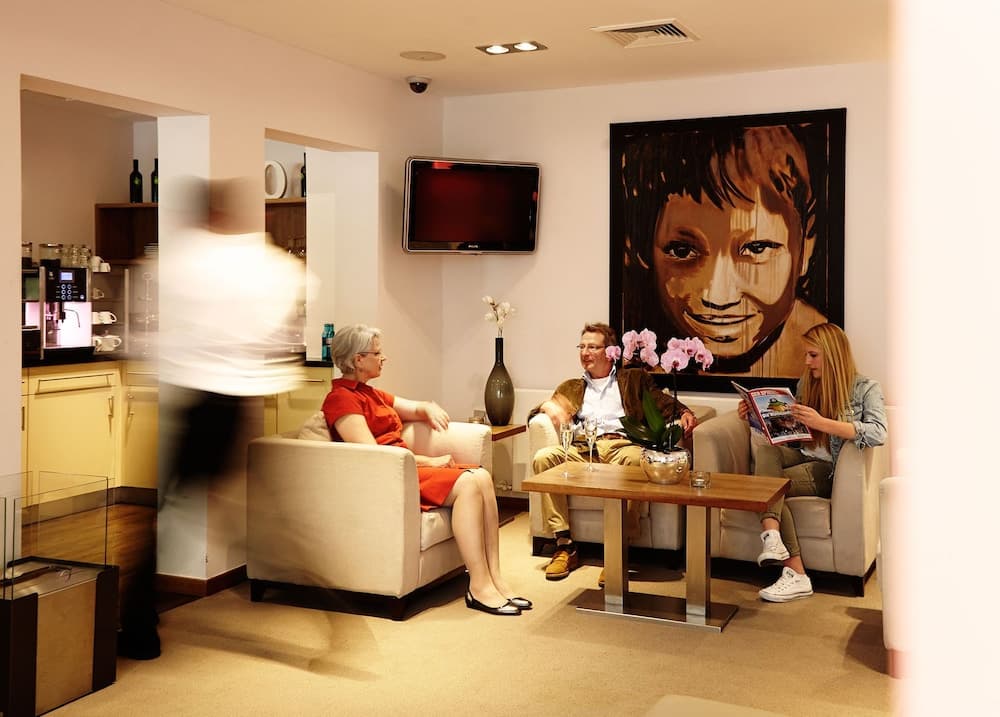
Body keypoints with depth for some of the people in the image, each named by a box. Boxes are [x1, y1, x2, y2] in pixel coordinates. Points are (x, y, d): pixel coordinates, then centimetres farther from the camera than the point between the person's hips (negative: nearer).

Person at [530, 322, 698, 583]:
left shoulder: (635, 379, 25)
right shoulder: (571, 388, 31)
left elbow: (665, 404, 14)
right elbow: (535, 413, 25)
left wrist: (684, 412, -9)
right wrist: (549, 406, 1)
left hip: (621, 445, -2)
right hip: (582, 449, 3)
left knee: (634, 458, -39)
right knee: (543, 457, -28)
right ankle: (565, 545, -24)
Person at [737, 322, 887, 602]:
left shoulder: (865, 389, -5)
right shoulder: (806, 384, 14)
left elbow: (878, 433, -23)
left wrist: (822, 423, -33)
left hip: (831, 469, -5)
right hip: (803, 456, 5)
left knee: (769, 484, -27)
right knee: (766, 451, -27)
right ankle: (772, 538, -42)